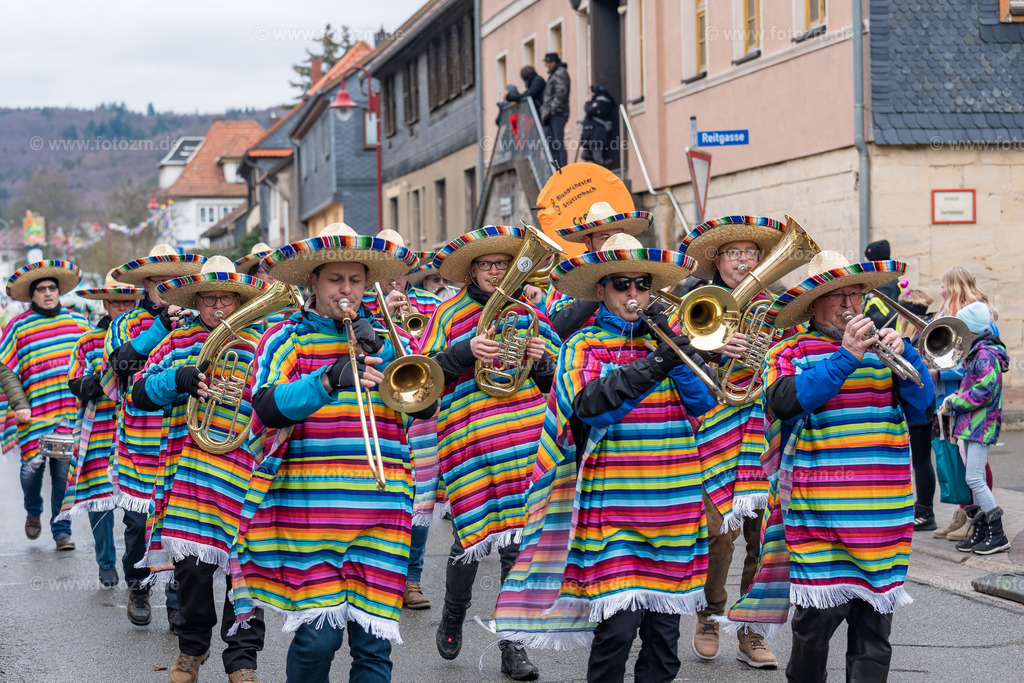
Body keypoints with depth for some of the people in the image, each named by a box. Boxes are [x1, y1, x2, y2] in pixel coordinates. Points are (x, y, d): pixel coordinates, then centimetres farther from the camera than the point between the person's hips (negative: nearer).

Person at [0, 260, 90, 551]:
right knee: (32, 467, -4)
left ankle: (62, 530, 13)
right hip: (36, 414, -2)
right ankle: (33, 512, 26)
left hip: (73, 413, 2)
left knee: (65, 472, 0)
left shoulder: (78, 322, 12)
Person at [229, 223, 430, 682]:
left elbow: (424, 407, 3)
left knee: (374, 640, -1)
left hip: (379, 505, 3)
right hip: (310, 503, -2)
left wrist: (380, 354, -8)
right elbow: (269, 408, -11)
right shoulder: (286, 339, 7)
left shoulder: (381, 340, 15)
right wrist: (329, 380, -26)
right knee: (318, 634, -7)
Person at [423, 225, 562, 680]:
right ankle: (452, 619, 26)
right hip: (472, 442, -3)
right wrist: (466, 351, -16)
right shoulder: (452, 314, 4)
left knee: (520, 539, 1)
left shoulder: (528, 313, 13)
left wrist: (541, 360, -4)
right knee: (473, 538, -4)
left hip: (525, 443, 3)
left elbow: (552, 383, 17)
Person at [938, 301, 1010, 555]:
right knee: (975, 479, 11)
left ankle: (998, 536, -7)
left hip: (981, 424, -10)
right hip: (971, 424, 10)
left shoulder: (986, 354, -16)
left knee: (975, 478, -11)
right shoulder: (976, 352, 15)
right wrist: (955, 397, 6)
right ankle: (981, 532, 16)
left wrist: (952, 404, -14)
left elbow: (982, 393, -22)